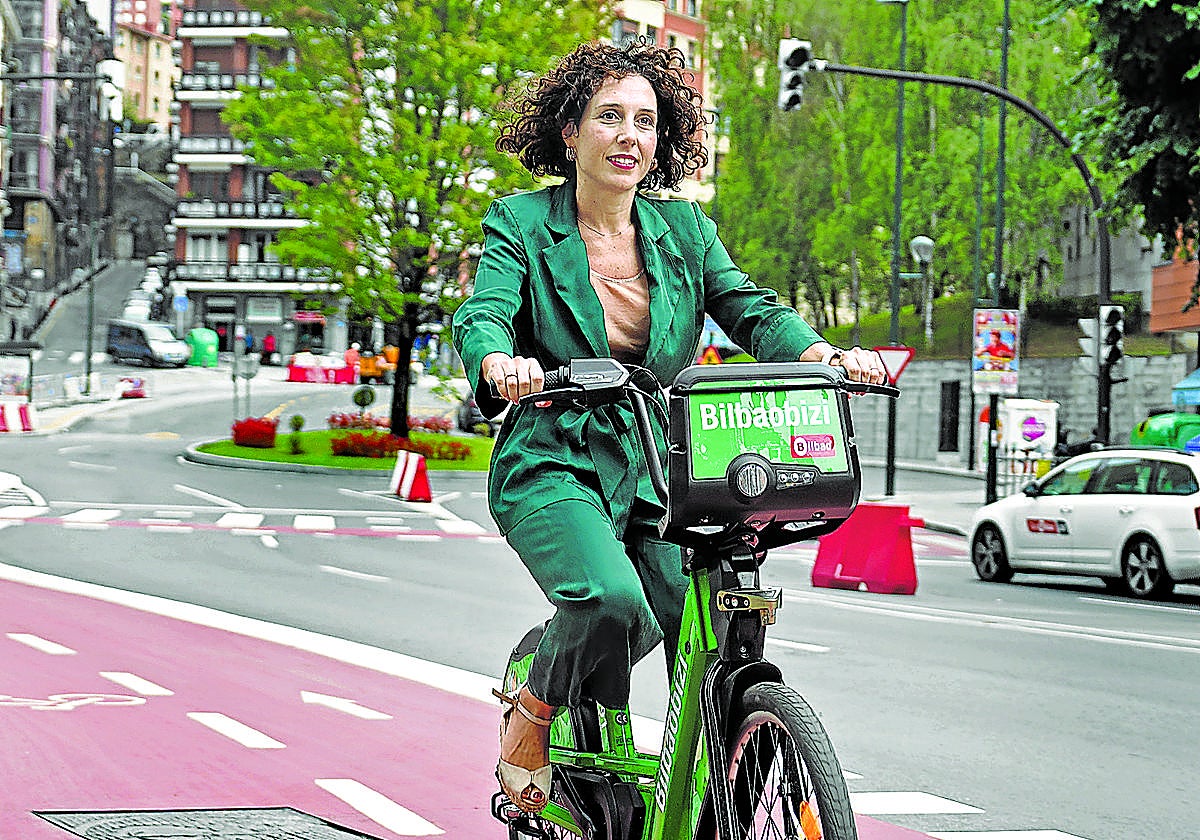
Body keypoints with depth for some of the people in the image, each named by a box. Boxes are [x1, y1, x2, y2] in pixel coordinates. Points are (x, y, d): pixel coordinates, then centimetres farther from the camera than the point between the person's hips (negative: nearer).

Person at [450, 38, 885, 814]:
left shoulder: (683, 229, 11)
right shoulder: (523, 223, -1)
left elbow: (750, 309, 0)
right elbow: (483, 314, -15)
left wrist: (827, 355, -21)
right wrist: (501, 365, -40)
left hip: (660, 469, 5)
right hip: (555, 466, -5)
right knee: (610, 601, -31)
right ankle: (535, 712, 0)